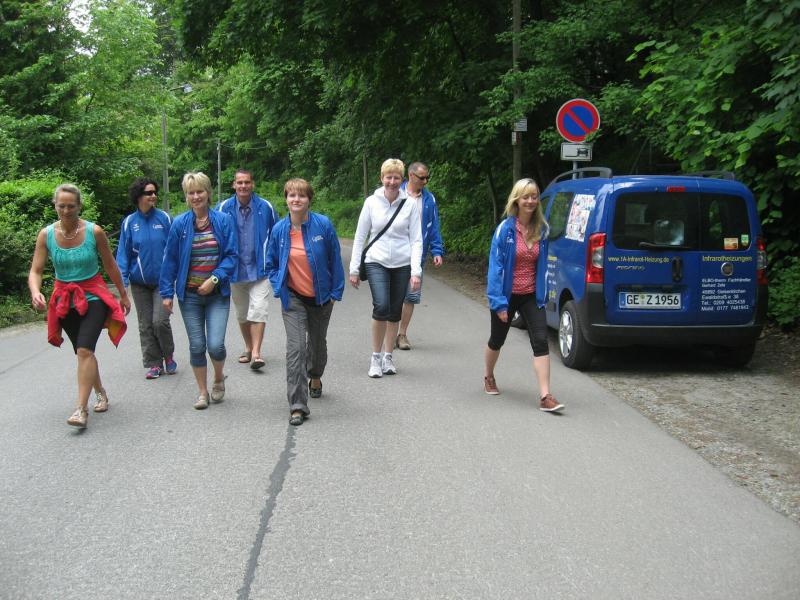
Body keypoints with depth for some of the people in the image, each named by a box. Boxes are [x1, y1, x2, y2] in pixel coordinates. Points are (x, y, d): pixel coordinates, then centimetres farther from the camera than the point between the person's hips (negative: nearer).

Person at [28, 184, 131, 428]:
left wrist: (123, 295, 9)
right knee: (84, 352, 15)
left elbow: (110, 265, 0)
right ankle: (100, 393, 38)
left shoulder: (94, 231, -12)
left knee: (84, 350, -19)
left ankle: (81, 409, -17)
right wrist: (35, 292, -29)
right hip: (65, 300, 3)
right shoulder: (46, 234, -7)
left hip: (93, 297, -3)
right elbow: (35, 271, -7)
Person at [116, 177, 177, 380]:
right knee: (145, 325, 7)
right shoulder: (129, 222, 0)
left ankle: (168, 356, 15)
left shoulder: (164, 218, -3)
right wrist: (123, 280, -3)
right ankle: (153, 364, 18)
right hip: (140, 283, 2)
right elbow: (123, 253, 3)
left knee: (160, 321, -10)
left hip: (162, 281, -2)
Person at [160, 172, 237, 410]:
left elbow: (231, 255, -2)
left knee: (216, 345, -9)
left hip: (217, 294, -1)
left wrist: (215, 278, -14)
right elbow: (170, 260, 4)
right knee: (197, 346, 5)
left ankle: (219, 379, 22)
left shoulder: (223, 221, -2)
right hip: (189, 294, 1)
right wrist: (167, 292, 1)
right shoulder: (179, 224, 0)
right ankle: (203, 392, 21)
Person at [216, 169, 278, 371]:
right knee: (242, 313, 15)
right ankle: (248, 348, 31)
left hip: (259, 269, -2)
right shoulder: (224, 208, -3)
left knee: (258, 310, -14)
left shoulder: (265, 207, -4)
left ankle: (256, 353, -13)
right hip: (235, 270, 2)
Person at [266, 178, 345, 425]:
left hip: (321, 297, 1)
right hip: (293, 298, -1)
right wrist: (279, 288, -3)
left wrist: (335, 292, -3)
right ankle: (297, 405, -12)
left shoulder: (323, 225, -11)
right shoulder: (279, 229, -6)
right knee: (295, 348, -13)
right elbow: (271, 264, 8)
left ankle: (315, 377, 52)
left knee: (318, 342, 21)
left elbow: (335, 260, -3)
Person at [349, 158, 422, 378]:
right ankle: (376, 357, -3)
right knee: (381, 306, -18)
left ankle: (388, 357, 23)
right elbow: (359, 237, 5)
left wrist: (416, 271, -7)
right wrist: (354, 269, 2)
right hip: (376, 262, -1)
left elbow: (416, 240, 2)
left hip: (402, 264, 1)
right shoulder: (372, 202, 1)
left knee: (395, 312, 7)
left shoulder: (410, 205, 1)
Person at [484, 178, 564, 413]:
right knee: (497, 340, 17)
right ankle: (489, 378, 45)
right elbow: (495, 265, -14)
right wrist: (498, 302, -17)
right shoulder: (505, 228, -15)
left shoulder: (542, 230, -2)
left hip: (531, 296, 3)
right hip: (507, 295, -2)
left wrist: (542, 294, 6)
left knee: (541, 341, -11)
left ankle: (545, 397, -12)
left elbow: (542, 265, 8)